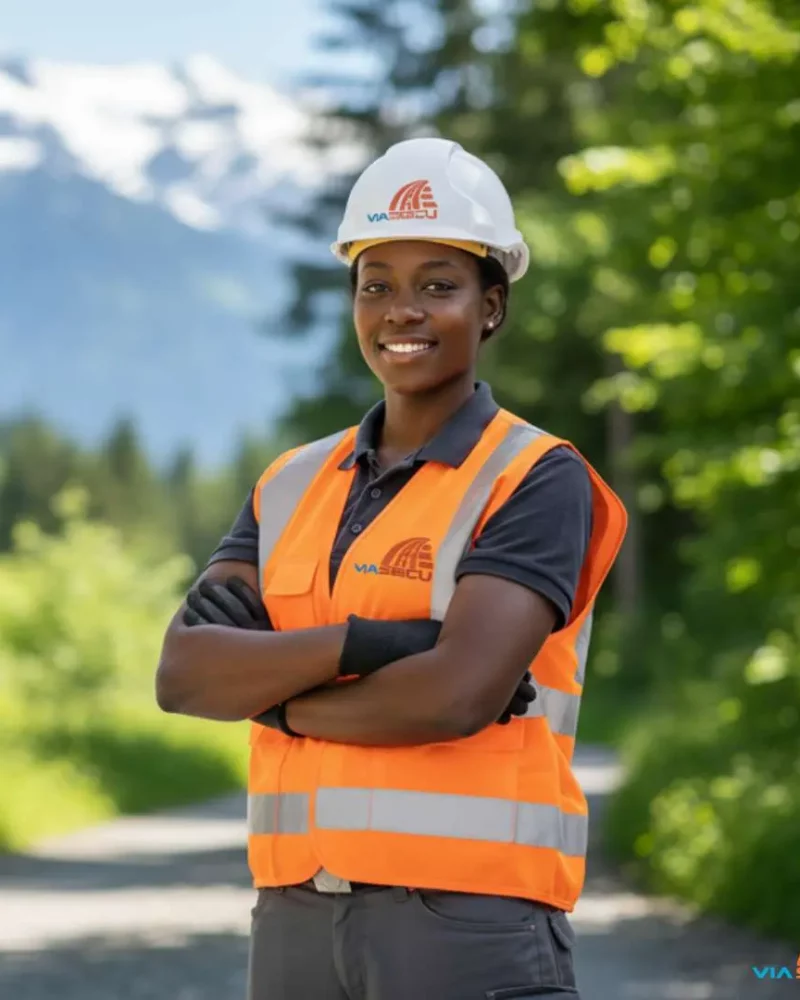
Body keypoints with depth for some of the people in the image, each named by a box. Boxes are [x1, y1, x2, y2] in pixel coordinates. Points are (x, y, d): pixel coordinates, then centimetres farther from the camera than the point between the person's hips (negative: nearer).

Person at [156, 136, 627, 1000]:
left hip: (470, 919, -6)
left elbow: (459, 694, -19)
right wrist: (362, 642, -15)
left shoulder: (538, 483, -5)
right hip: (297, 918, 6)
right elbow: (184, 671, 0)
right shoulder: (293, 486, 13)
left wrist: (273, 691, -4)